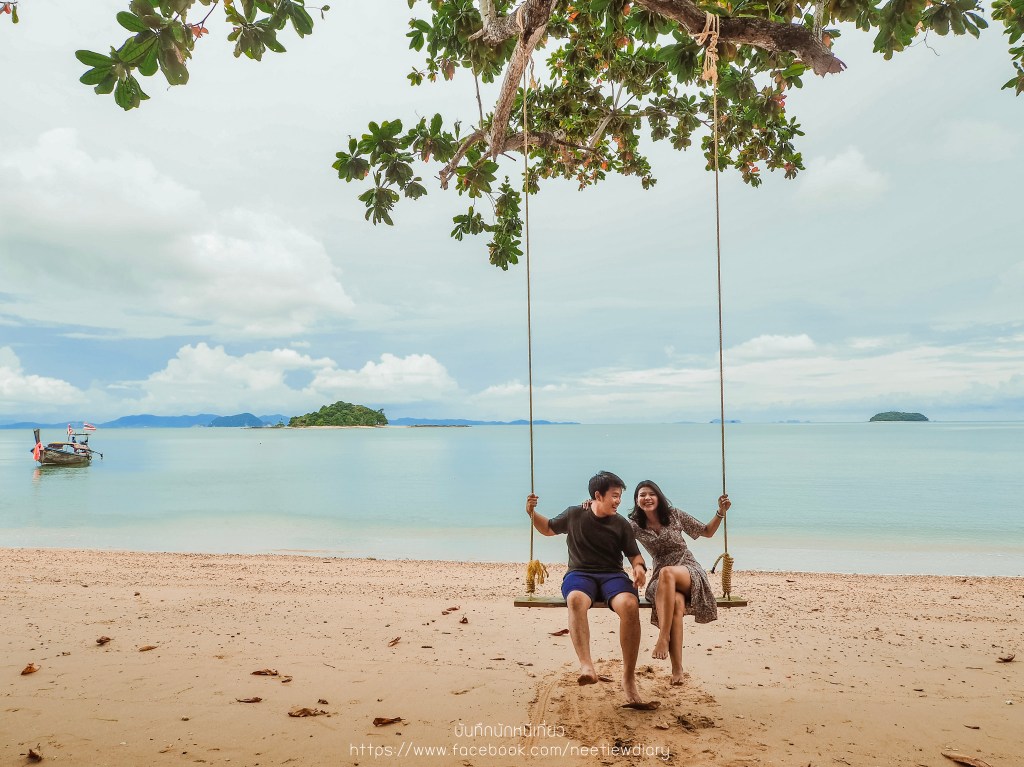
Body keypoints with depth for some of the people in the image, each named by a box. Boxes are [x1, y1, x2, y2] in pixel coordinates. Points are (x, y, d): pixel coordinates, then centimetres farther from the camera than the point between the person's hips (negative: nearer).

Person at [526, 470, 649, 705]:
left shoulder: (621, 524, 9)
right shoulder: (574, 515, 8)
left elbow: (634, 555, 14)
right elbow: (548, 528, 23)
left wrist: (639, 567, -10)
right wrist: (532, 513, 5)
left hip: (612, 575, 1)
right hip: (580, 574, -1)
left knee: (630, 605, -34)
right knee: (576, 599, -39)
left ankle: (629, 678, -26)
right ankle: (586, 666, -51)